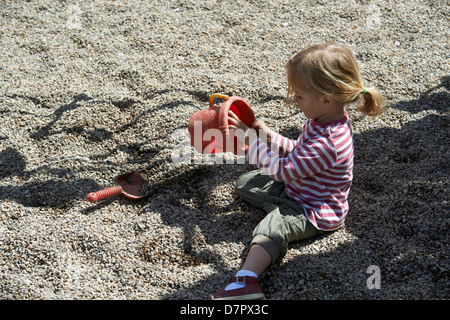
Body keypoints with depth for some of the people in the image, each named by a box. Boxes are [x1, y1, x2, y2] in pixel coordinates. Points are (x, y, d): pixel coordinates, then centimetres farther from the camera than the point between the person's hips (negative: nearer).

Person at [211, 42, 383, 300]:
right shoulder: (325, 119, -4)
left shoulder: (326, 143, -35)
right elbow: (298, 152, 11)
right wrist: (269, 136, -3)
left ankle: (245, 280, -55)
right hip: (296, 189, 10)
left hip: (315, 213, -10)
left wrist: (251, 139, -21)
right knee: (245, 183, 17)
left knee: (273, 227, -36)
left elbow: (281, 169, -30)